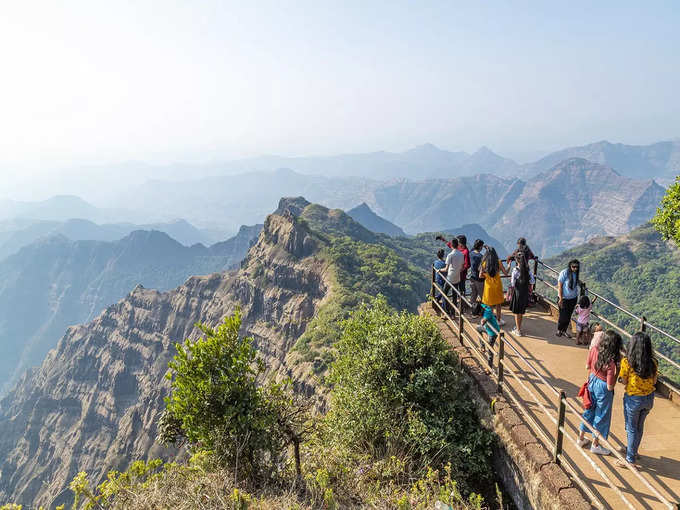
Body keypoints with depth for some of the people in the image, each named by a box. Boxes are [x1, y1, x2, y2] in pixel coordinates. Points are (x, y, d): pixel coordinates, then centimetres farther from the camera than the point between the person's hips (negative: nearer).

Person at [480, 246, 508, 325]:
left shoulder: (484, 263, -11)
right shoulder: (498, 262, -11)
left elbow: (480, 276, -10)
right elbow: (506, 273, -6)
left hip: (488, 285, 0)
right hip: (497, 285, 0)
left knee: (489, 304, 13)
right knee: (498, 304, 14)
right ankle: (498, 320, 24)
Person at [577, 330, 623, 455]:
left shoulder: (594, 350, -16)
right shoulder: (611, 362, -31)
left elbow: (587, 367, 1)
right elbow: (610, 387, -22)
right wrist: (616, 374, -12)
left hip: (592, 381, 6)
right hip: (603, 388, -6)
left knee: (589, 410, 25)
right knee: (602, 416, 15)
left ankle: (581, 438, 40)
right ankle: (595, 445, 32)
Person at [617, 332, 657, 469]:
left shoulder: (627, 362, -22)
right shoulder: (653, 362, -9)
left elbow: (624, 381, -14)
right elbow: (654, 382, 2)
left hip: (633, 399, -4)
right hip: (649, 398, 5)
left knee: (631, 429, 11)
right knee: (639, 426, 24)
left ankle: (630, 460, 21)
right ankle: (633, 450, 43)